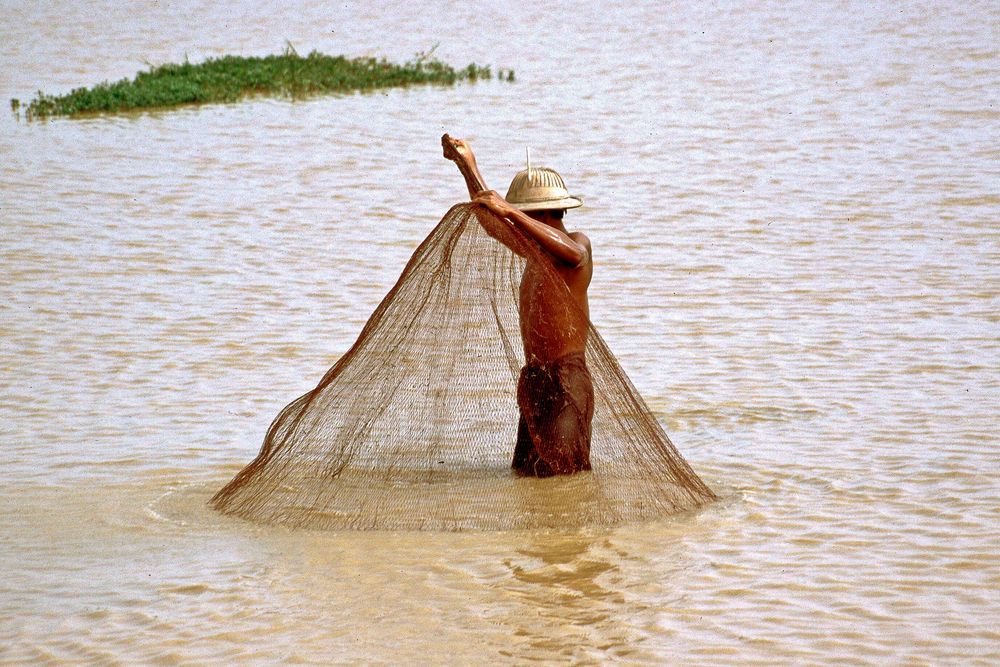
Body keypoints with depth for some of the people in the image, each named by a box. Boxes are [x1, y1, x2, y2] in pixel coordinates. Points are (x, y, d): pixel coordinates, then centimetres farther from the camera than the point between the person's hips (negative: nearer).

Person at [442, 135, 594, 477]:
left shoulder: (578, 242, -7)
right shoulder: (535, 250, 19)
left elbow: (572, 253, -33)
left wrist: (511, 212, -36)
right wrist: (468, 166, 34)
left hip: (567, 379, -9)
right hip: (535, 380, 9)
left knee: (560, 473, -17)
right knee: (526, 471, 7)